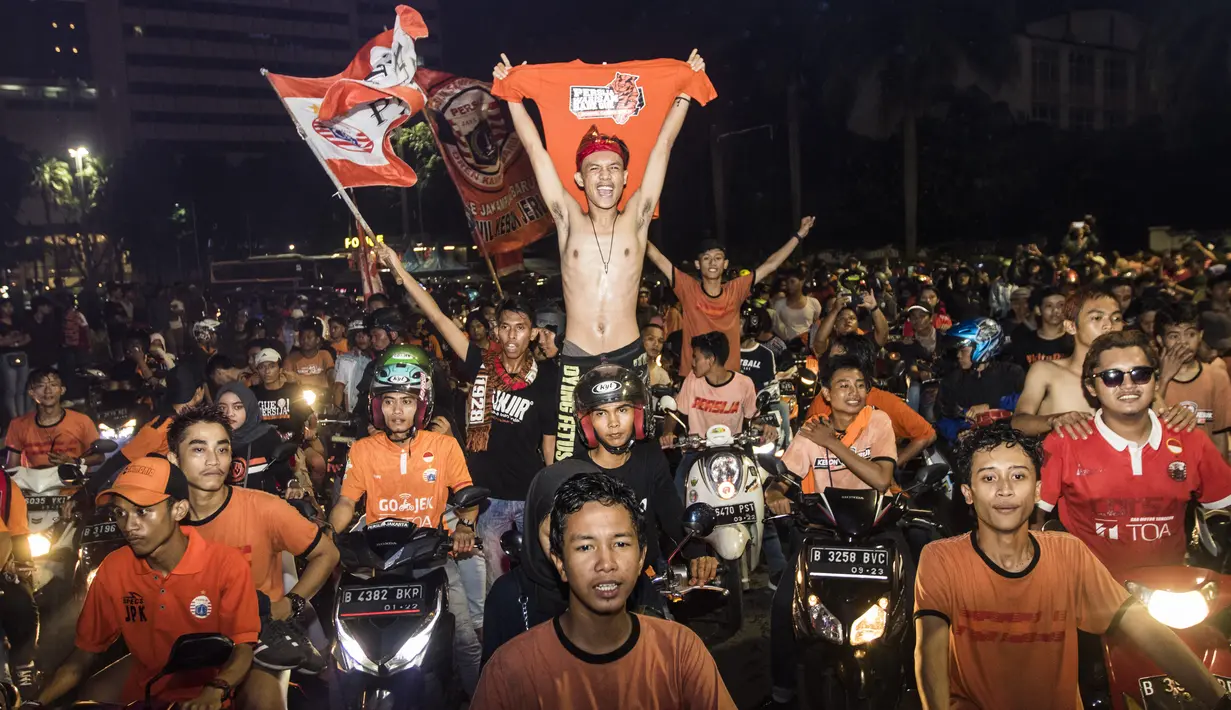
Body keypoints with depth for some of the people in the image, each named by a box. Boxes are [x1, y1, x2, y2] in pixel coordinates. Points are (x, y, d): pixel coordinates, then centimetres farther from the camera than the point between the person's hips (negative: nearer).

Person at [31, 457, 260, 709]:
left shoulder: (227, 565, -23)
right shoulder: (112, 570, -10)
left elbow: (242, 649, -20)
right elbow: (84, 653, -2)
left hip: (208, 684, -5)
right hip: (142, 676, 5)